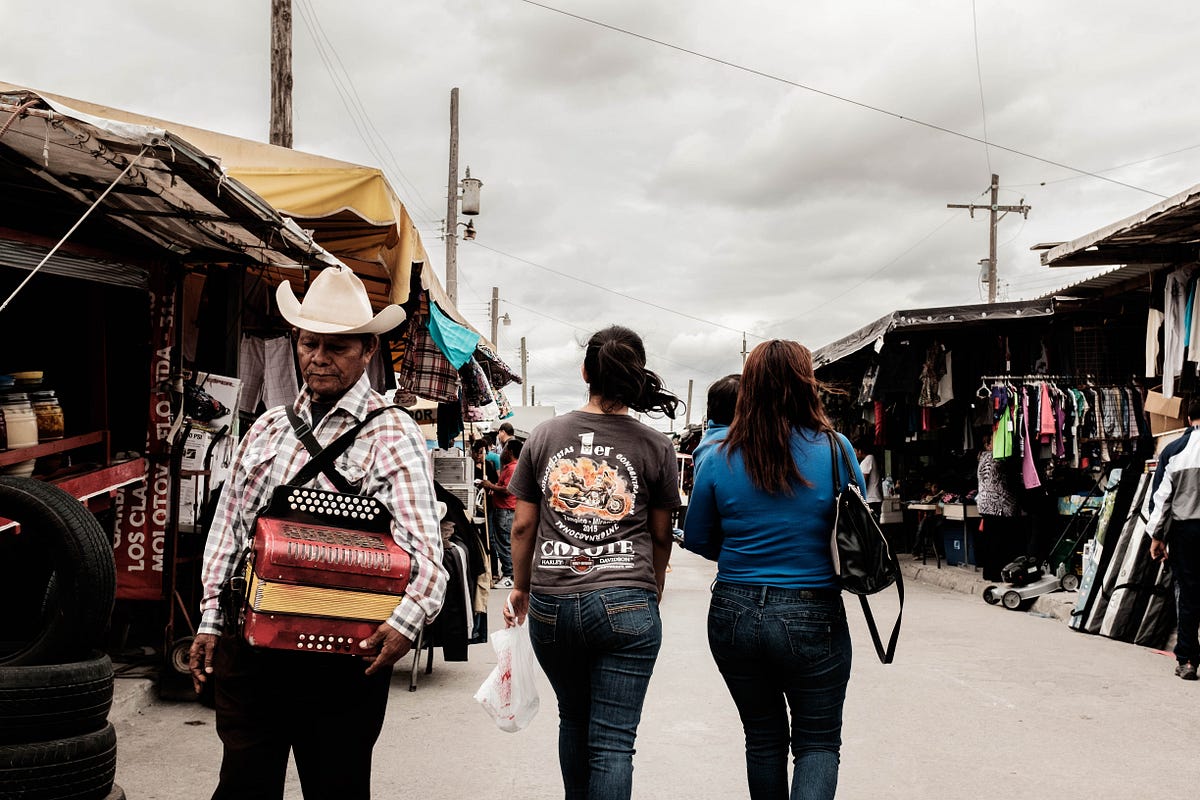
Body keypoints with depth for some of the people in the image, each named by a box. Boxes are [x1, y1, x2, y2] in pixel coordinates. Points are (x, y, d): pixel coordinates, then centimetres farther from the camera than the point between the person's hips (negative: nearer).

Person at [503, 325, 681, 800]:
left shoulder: (545, 435, 3)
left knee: (573, 720, 24)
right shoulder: (655, 447, -1)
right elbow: (661, 536, 7)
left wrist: (522, 588, 20)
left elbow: (523, 526, 6)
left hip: (552, 604, 3)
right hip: (626, 604, -2)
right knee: (613, 742, 3)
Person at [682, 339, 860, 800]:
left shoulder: (719, 459, -5)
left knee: (764, 739, 20)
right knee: (819, 741, 14)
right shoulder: (835, 449, -9)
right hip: (812, 618, -2)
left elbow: (696, 540, 5)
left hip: (734, 617, 2)